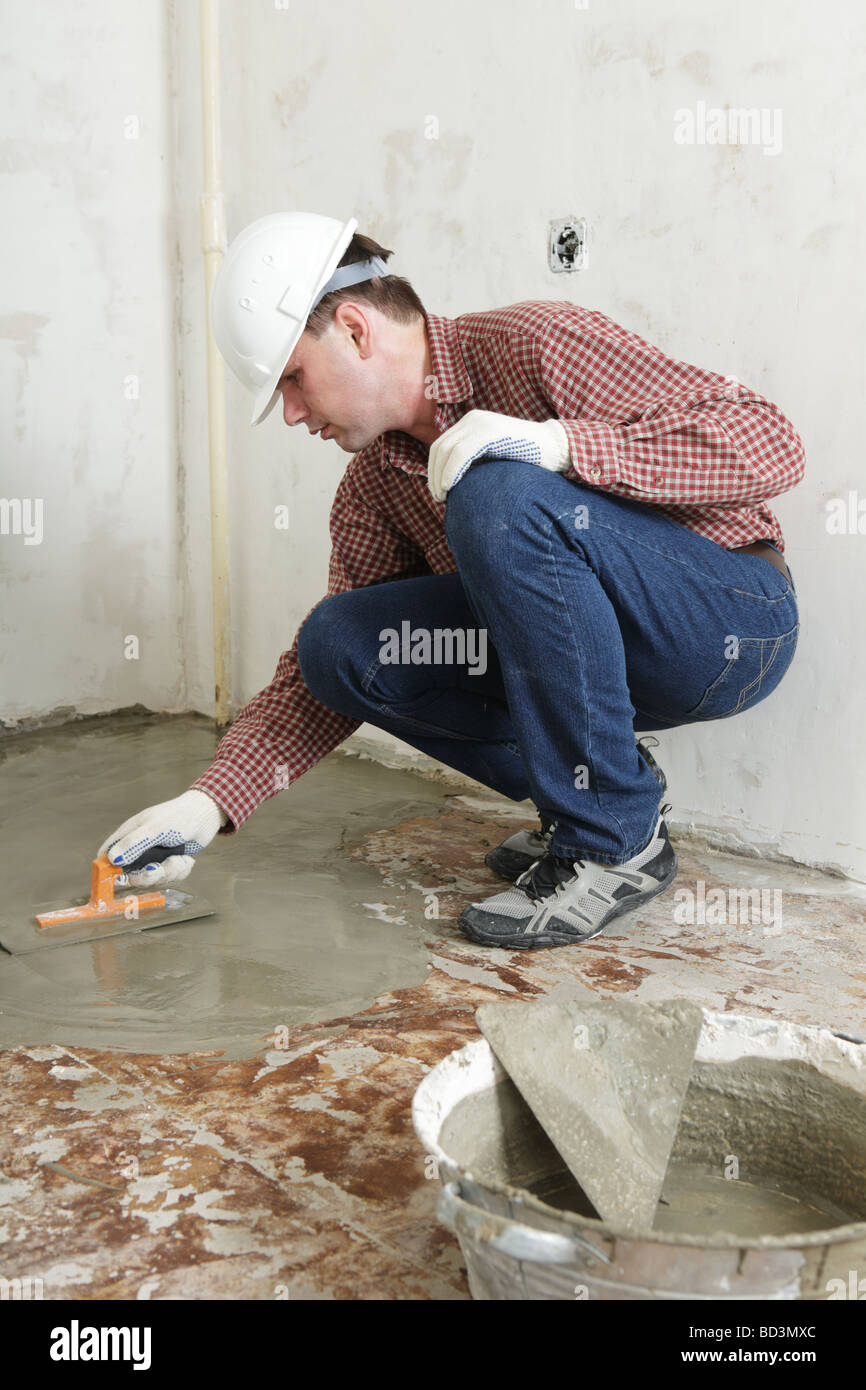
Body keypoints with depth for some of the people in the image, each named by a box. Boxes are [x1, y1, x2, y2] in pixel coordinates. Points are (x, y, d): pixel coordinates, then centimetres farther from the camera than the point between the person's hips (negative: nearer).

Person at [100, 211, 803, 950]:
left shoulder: (536, 343, -15)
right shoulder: (372, 484, 6)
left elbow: (769, 442, -21)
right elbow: (330, 667, 8)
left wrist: (557, 444, -31)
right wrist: (211, 800, -3)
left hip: (733, 617, -6)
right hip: (604, 650, 6)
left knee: (500, 496, -30)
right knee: (337, 641, -7)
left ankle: (616, 839, -19)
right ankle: (577, 797, 2)